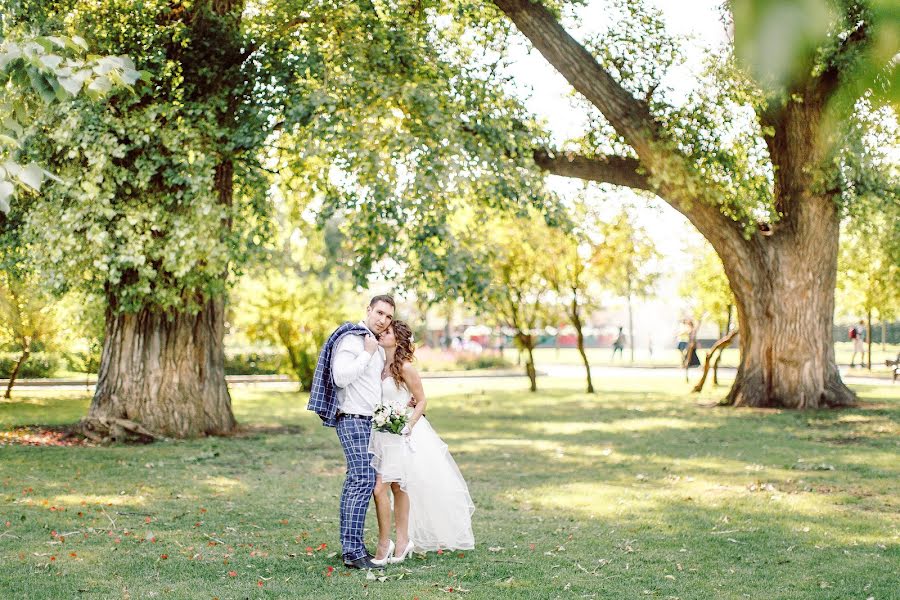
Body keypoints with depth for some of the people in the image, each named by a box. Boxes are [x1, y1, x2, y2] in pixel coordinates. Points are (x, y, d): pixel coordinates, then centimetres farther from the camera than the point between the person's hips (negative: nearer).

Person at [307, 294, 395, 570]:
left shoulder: (376, 345, 16)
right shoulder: (351, 339, -13)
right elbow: (341, 377, -25)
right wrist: (367, 353, -19)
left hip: (366, 420, 10)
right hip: (352, 419, -10)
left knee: (355, 480, 11)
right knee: (364, 480, -17)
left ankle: (349, 545, 15)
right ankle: (353, 552, -18)